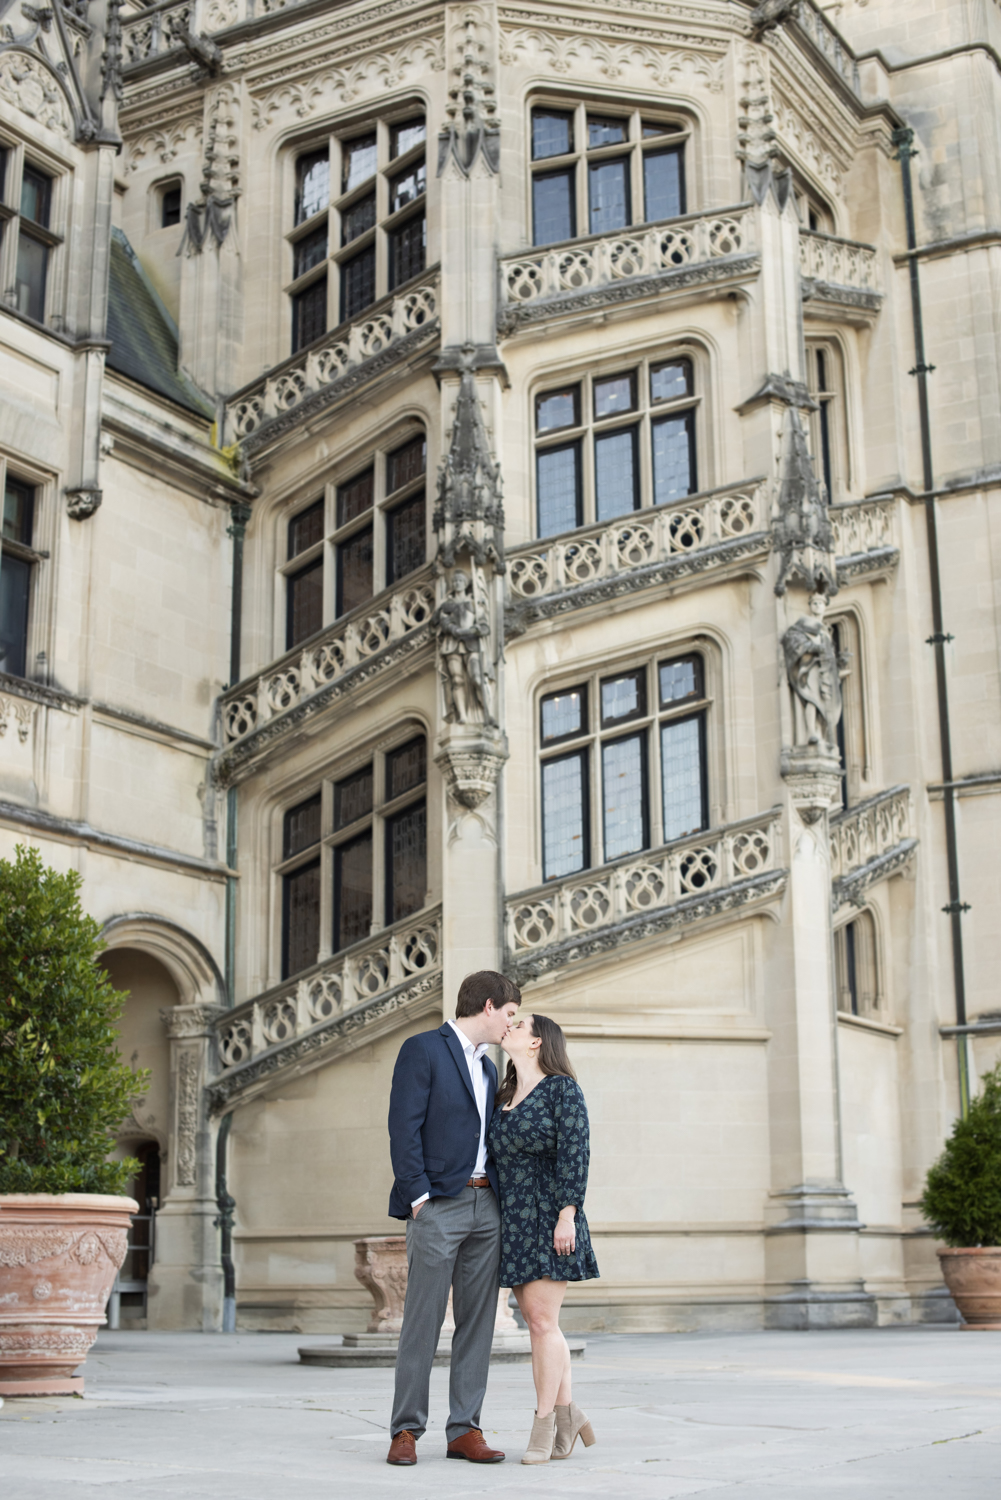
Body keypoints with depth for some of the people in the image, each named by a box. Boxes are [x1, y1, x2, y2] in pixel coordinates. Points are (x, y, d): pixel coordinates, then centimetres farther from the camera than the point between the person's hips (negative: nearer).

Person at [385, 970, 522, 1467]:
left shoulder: (488, 1067, 21)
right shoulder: (423, 1050, -3)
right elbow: (404, 1128, -10)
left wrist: (504, 1199, 10)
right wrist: (418, 1196, -15)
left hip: (485, 1206, 7)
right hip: (439, 1204, -7)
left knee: (478, 1321, 6)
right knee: (423, 1321, -4)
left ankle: (464, 1430, 11)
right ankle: (406, 1430, 4)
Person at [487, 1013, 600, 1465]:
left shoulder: (562, 1088, -5)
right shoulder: (503, 1098, 15)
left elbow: (574, 1153, -12)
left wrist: (567, 1215, -18)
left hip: (548, 1220, -7)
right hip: (511, 1221, 7)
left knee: (542, 1320, -8)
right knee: (538, 1322, 7)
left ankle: (544, 1424, -1)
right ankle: (567, 1413, 16)